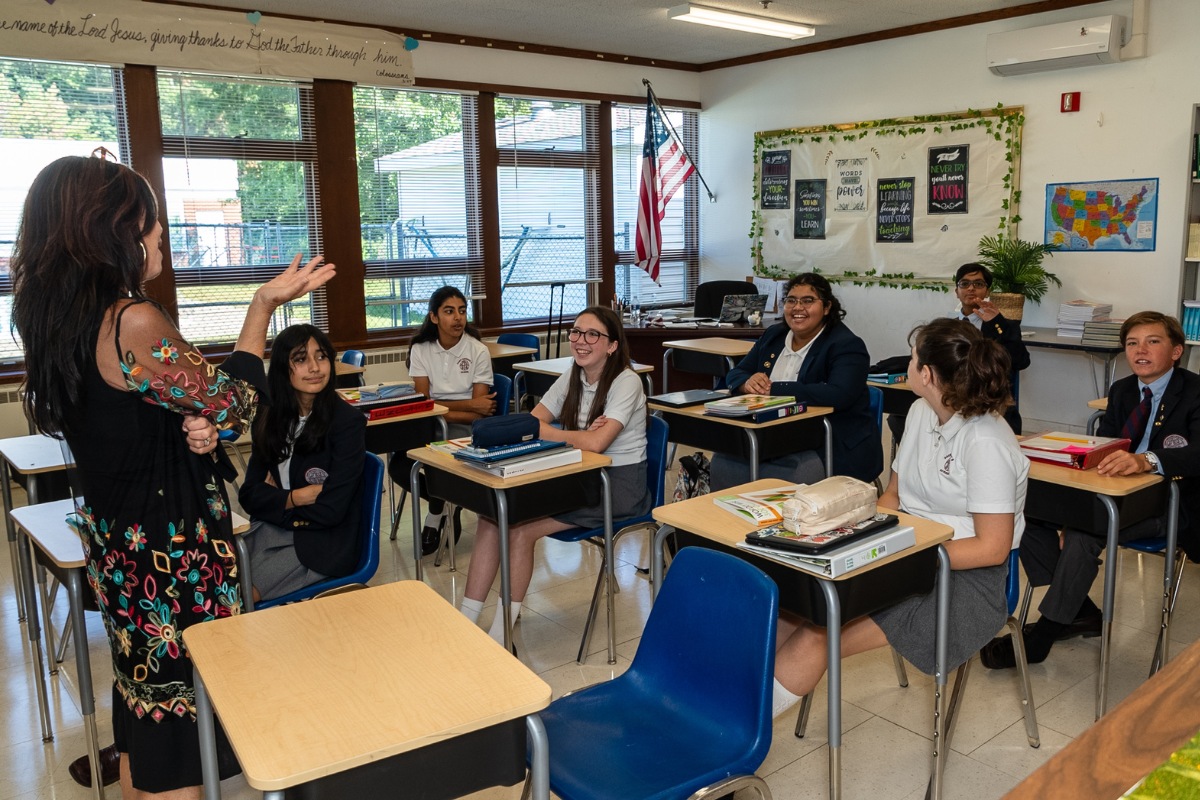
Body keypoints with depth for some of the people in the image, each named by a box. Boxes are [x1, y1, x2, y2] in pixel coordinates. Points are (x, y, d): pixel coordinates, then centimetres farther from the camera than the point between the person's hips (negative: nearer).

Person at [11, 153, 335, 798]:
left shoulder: (53, 316, 1)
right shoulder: (133, 321, -26)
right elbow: (231, 406, -14)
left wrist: (193, 428, -9)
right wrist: (263, 305, -9)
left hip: (114, 533, 9)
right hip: (172, 545, -9)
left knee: (142, 681, 24)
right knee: (184, 694, 7)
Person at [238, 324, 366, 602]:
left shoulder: (348, 422, -11)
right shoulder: (269, 418, 6)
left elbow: (329, 510, -14)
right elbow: (249, 493, 4)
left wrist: (275, 499, -3)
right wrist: (296, 497, -13)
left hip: (320, 543, -5)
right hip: (267, 530, 5)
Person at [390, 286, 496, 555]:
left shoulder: (478, 351, -4)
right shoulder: (421, 349, 2)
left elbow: (479, 411, -8)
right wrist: (467, 405, -15)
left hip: (466, 430, -3)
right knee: (397, 466, -23)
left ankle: (436, 515, 3)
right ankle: (445, 505, 6)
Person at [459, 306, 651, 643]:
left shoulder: (626, 382, -12)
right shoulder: (572, 378, 9)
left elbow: (595, 443, -24)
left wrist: (548, 432, -8)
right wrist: (581, 435, -14)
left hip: (620, 483, -7)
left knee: (521, 529, -23)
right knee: (492, 517, -14)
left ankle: (499, 637, -10)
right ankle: (465, 624, -9)